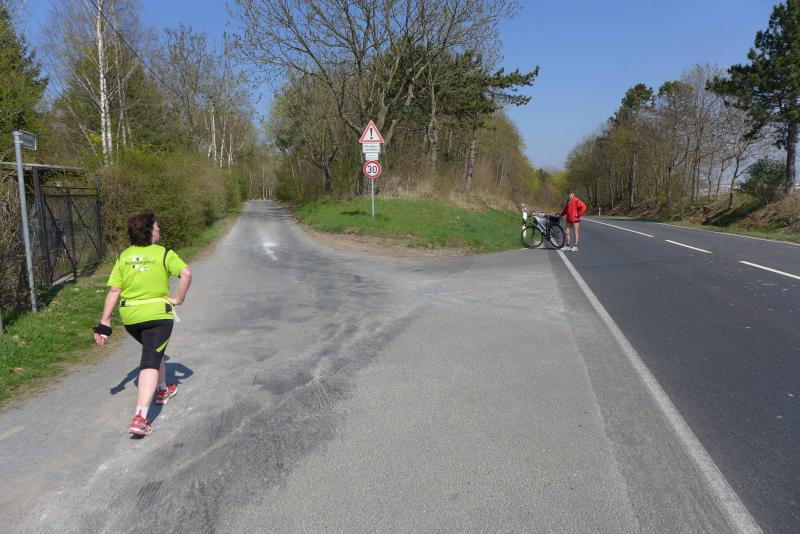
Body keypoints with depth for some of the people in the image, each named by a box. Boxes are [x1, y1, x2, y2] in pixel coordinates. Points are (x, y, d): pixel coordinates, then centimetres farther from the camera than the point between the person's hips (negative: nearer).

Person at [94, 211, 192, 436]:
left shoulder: (124, 256, 6)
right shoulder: (164, 253, -5)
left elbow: (113, 291, 1)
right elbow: (186, 273, -21)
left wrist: (105, 322, 2)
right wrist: (179, 299, -9)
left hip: (130, 316, 5)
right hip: (157, 314, -5)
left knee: (154, 350, 29)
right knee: (151, 361, -5)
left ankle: (162, 390, 46)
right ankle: (140, 417, -15)